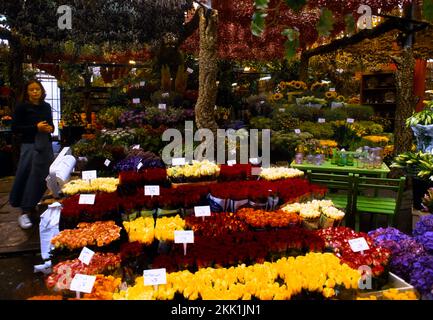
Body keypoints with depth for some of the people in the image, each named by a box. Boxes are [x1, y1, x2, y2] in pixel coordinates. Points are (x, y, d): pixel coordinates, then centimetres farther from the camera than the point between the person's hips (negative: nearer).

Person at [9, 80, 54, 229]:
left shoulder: (46, 106, 10)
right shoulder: (22, 107, -6)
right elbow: (15, 128, -10)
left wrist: (51, 128, -2)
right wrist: (36, 127, -18)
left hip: (46, 144, 6)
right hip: (30, 145, -6)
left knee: (44, 176, 8)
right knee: (30, 177, -7)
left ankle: (34, 205, 28)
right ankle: (24, 212, 0)